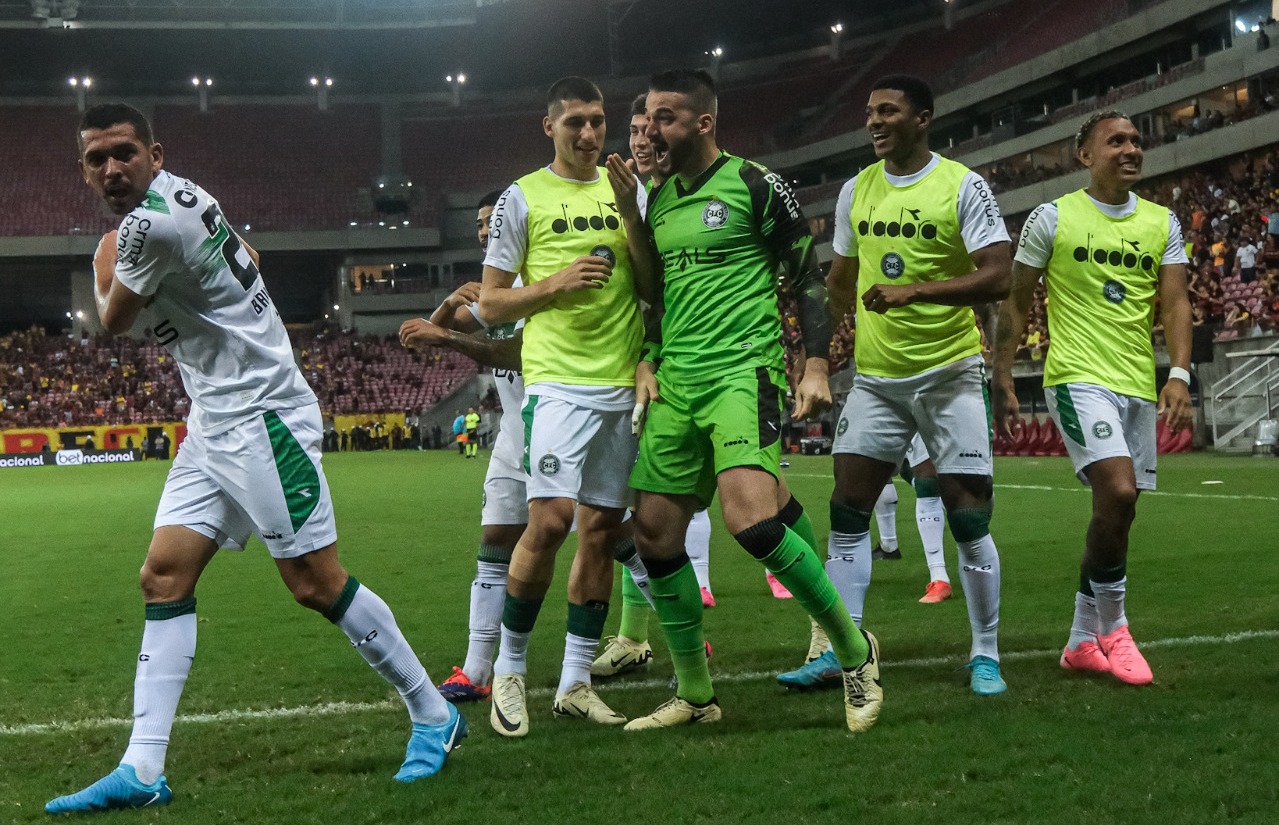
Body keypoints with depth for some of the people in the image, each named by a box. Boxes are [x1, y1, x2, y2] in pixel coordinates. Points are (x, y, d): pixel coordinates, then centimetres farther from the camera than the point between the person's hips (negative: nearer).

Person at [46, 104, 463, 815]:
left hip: (259, 415, -10)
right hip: (214, 424, 10)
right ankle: (143, 770, -1)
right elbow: (248, 256, 29)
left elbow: (114, 321, -2)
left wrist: (106, 267, 15)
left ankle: (434, 715, 10)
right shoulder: (178, 193, 12)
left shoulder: (149, 224, -18)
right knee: (165, 575, 1)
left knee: (316, 582, -6)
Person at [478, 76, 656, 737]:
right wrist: (557, 282, -12)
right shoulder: (522, 198, 2)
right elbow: (490, 303, 3)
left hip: (624, 384, 4)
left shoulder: (627, 191, 13)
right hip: (557, 380, -4)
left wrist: (628, 213, -3)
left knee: (602, 529, 5)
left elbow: (657, 286, 8)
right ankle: (510, 668, 4)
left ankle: (576, 682, 13)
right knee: (549, 521, -15)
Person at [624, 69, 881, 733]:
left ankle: (853, 650, -3)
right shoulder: (658, 199, 16)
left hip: (743, 370, -7)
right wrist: (647, 361, 11)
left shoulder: (755, 186, -3)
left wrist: (816, 365, -9)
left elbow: (807, 276, -1)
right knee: (653, 531, 2)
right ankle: (695, 695, 18)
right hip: (676, 380, 7)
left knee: (750, 518, -25)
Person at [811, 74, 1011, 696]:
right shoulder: (856, 190, 8)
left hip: (949, 373, -5)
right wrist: (844, 334, 16)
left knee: (968, 516, -3)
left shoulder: (962, 186, -8)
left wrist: (912, 291, -24)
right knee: (847, 511, 0)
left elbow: (997, 278, -17)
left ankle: (985, 655, 11)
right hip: (875, 377, 5)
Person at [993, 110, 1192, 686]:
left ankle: (1083, 641, 20)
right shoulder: (1053, 218, 0)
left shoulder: (1162, 222, 11)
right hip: (1078, 376, -5)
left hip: (1139, 386, 5)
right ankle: (1113, 628, -4)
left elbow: (1174, 302, 6)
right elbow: (1015, 301, 5)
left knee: (1115, 510, 7)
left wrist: (1179, 374, -9)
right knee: (1118, 493, -22)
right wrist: (1001, 381, 2)